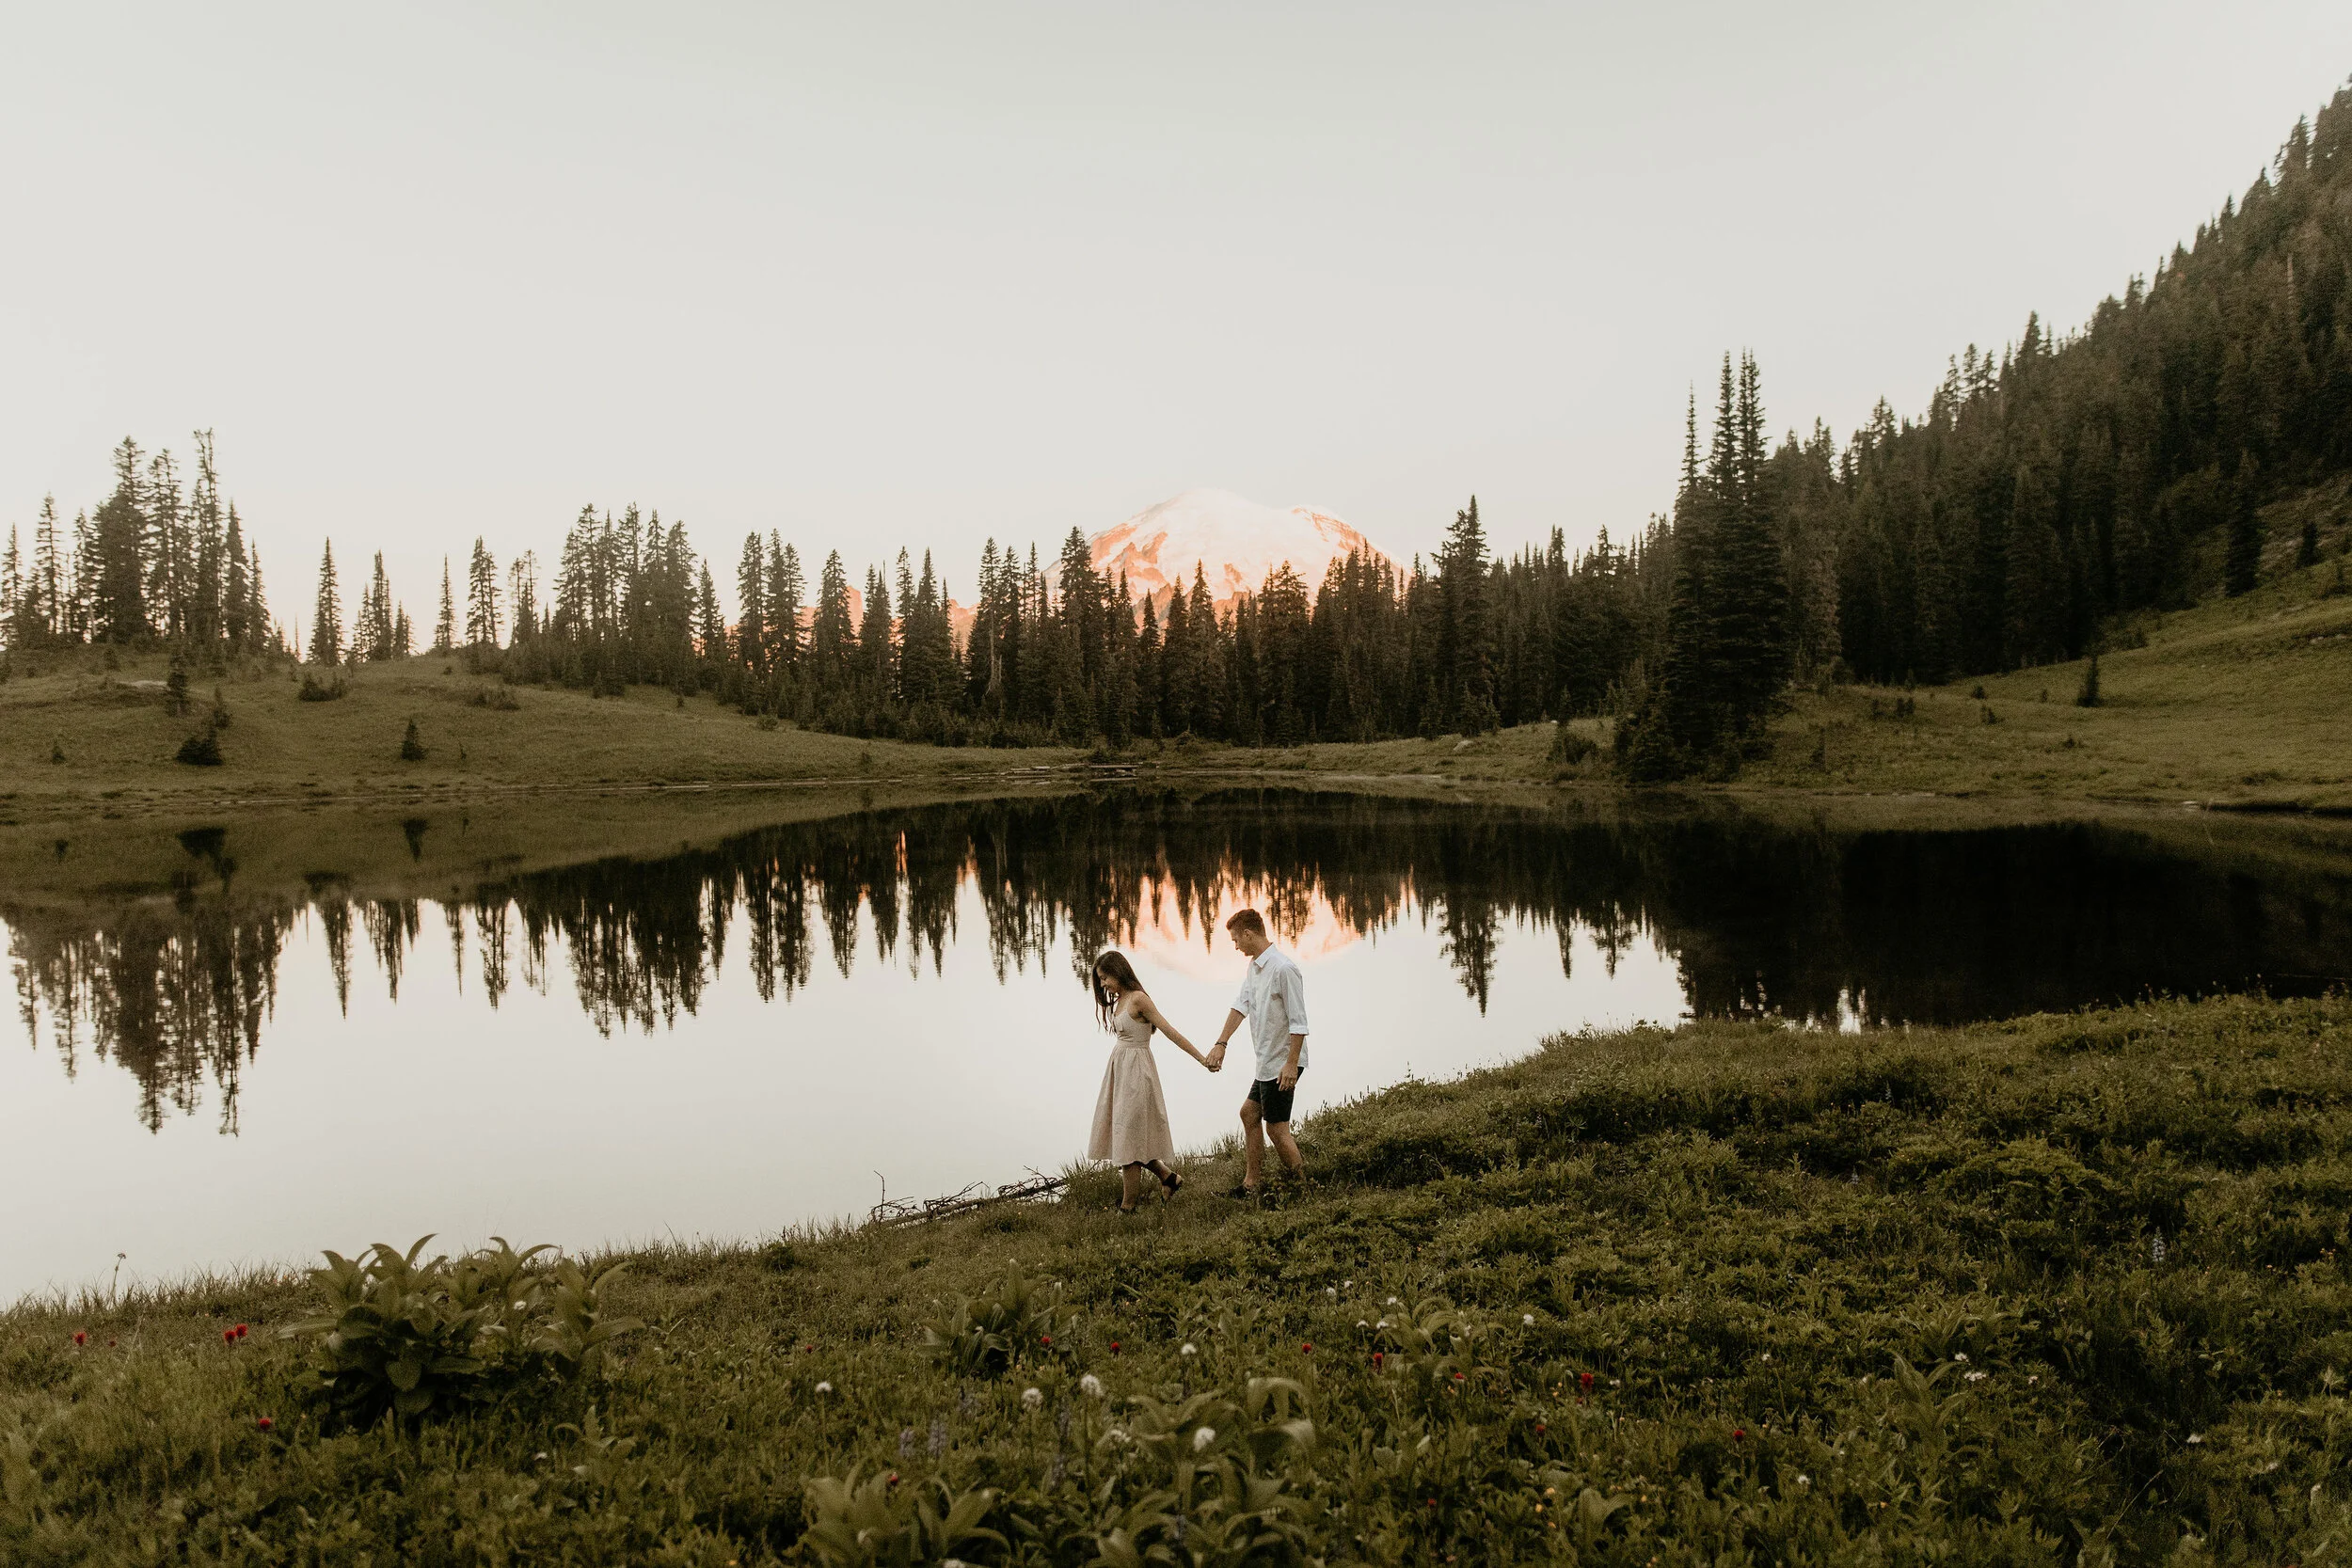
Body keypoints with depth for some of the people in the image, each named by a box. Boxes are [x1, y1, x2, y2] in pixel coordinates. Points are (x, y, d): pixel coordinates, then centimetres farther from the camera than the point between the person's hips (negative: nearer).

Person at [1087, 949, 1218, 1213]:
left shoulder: (1138, 999, -15)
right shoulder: (1119, 1000, 11)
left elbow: (1171, 1032, -15)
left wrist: (1202, 1060, -15)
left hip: (1135, 1073, -9)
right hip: (1119, 1070, 9)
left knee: (1129, 1139, -3)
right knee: (1121, 1135, 14)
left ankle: (1127, 1207, 6)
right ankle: (1169, 1177, 28)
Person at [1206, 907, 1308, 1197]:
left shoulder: (1283, 969, -21)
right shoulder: (1253, 967, 10)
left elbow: (1299, 1022, -22)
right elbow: (1241, 1005, 11)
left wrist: (1291, 1064, -24)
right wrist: (1221, 1043, 3)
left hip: (1283, 1062, -10)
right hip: (1267, 1061, 10)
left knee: (1276, 1128, -3)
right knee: (1249, 1113, 17)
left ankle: (1301, 1185, 10)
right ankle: (1252, 1183, 26)